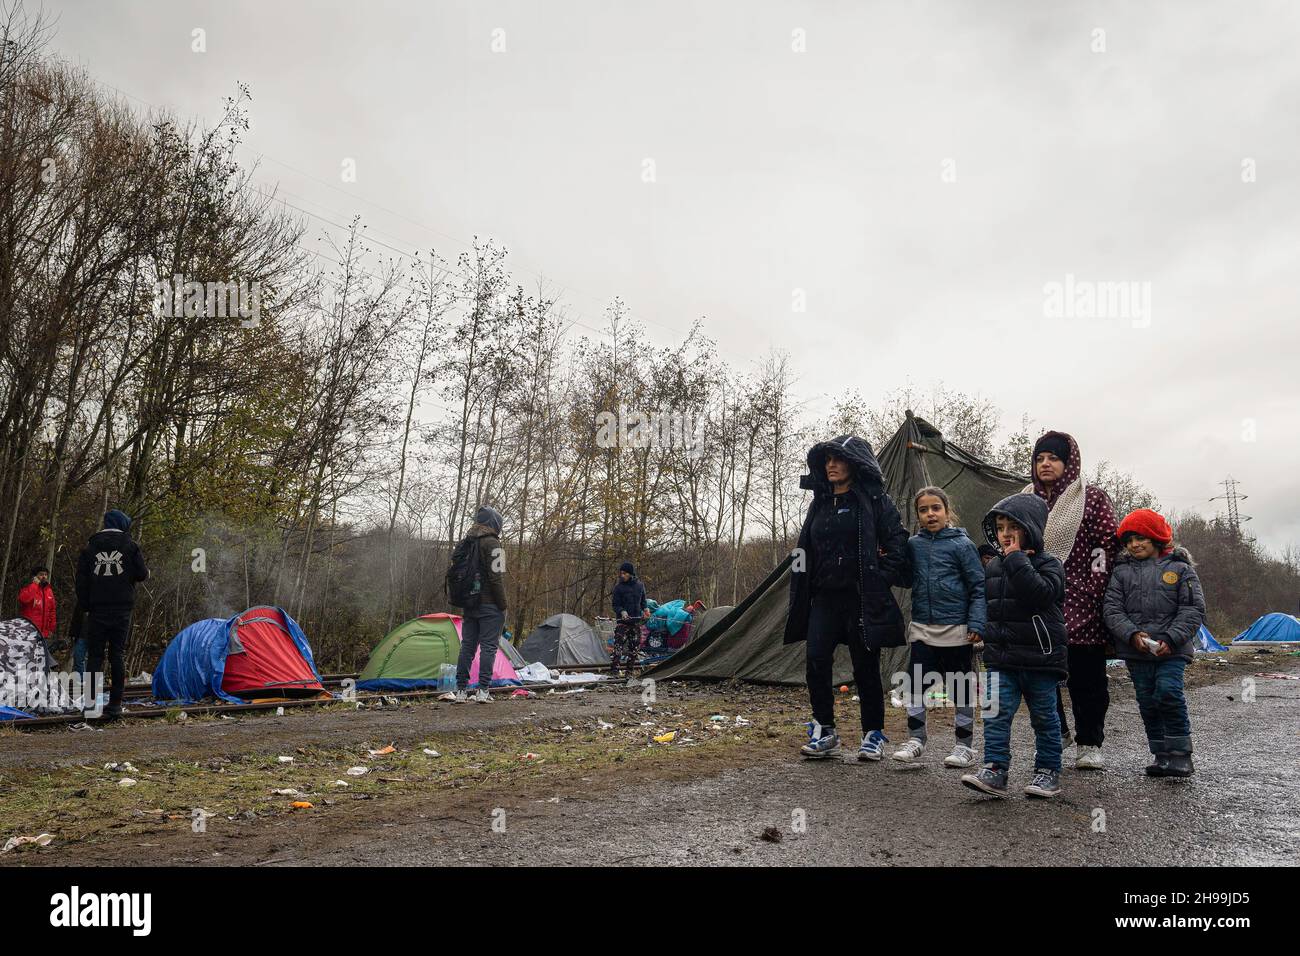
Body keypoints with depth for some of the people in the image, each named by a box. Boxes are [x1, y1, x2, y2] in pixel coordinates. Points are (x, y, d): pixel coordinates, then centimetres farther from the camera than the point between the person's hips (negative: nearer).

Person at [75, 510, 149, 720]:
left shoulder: (89, 548, 6)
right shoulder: (130, 546, 0)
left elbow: (81, 580, 5)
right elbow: (142, 574, -1)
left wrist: (84, 606, 10)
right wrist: (146, 574, 21)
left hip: (97, 610, 1)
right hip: (122, 609, -1)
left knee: (94, 656, 5)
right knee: (118, 655, 4)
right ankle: (115, 704, 3)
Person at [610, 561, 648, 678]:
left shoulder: (640, 586, 8)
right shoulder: (619, 587, -3)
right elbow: (615, 605, -3)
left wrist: (645, 609, 0)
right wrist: (622, 611, -22)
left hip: (636, 621, 4)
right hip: (622, 621, -4)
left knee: (634, 648, 9)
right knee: (618, 646, -14)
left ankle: (630, 671, 19)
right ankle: (614, 671, -14)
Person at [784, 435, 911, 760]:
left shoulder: (875, 500, -2)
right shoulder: (820, 503, 14)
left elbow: (897, 542, -6)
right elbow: (806, 548, 19)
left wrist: (880, 581, -12)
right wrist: (802, 595, 14)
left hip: (862, 598, -4)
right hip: (824, 597, 4)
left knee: (865, 666, 4)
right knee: (817, 659, -8)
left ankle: (874, 734, 19)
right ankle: (824, 731, 5)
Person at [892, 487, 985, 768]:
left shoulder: (962, 544, -7)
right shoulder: (913, 544, 5)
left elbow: (978, 586, -6)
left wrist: (976, 624, -13)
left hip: (956, 629, -3)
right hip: (922, 628, 4)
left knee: (961, 688, 8)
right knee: (915, 683, 1)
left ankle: (964, 746, 20)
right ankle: (915, 739, 15)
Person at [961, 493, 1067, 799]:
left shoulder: (1048, 564, -7)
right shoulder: (993, 567, 10)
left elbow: (1040, 593, -27)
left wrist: (1016, 558, -23)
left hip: (1039, 658, -4)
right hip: (1001, 659, 4)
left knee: (1044, 717, 10)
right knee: (996, 715, -5)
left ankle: (1048, 772, 22)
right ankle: (995, 771, -4)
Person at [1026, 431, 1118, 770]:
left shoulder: (1093, 499, 0)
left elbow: (1107, 550, -5)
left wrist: (1097, 600, -11)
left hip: (1079, 604, -4)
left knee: (1085, 675, 3)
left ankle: (1089, 744, 16)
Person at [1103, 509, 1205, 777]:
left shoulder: (1180, 569, 3)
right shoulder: (1122, 572, 8)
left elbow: (1193, 610, -2)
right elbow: (1113, 610, 1)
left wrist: (1169, 639, -13)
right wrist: (1132, 634, -15)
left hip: (1172, 650, -3)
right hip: (1135, 652, 3)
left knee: (1168, 692, -18)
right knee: (1147, 702, 6)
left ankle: (1180, 754, -5)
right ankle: (1160, 755, 18)